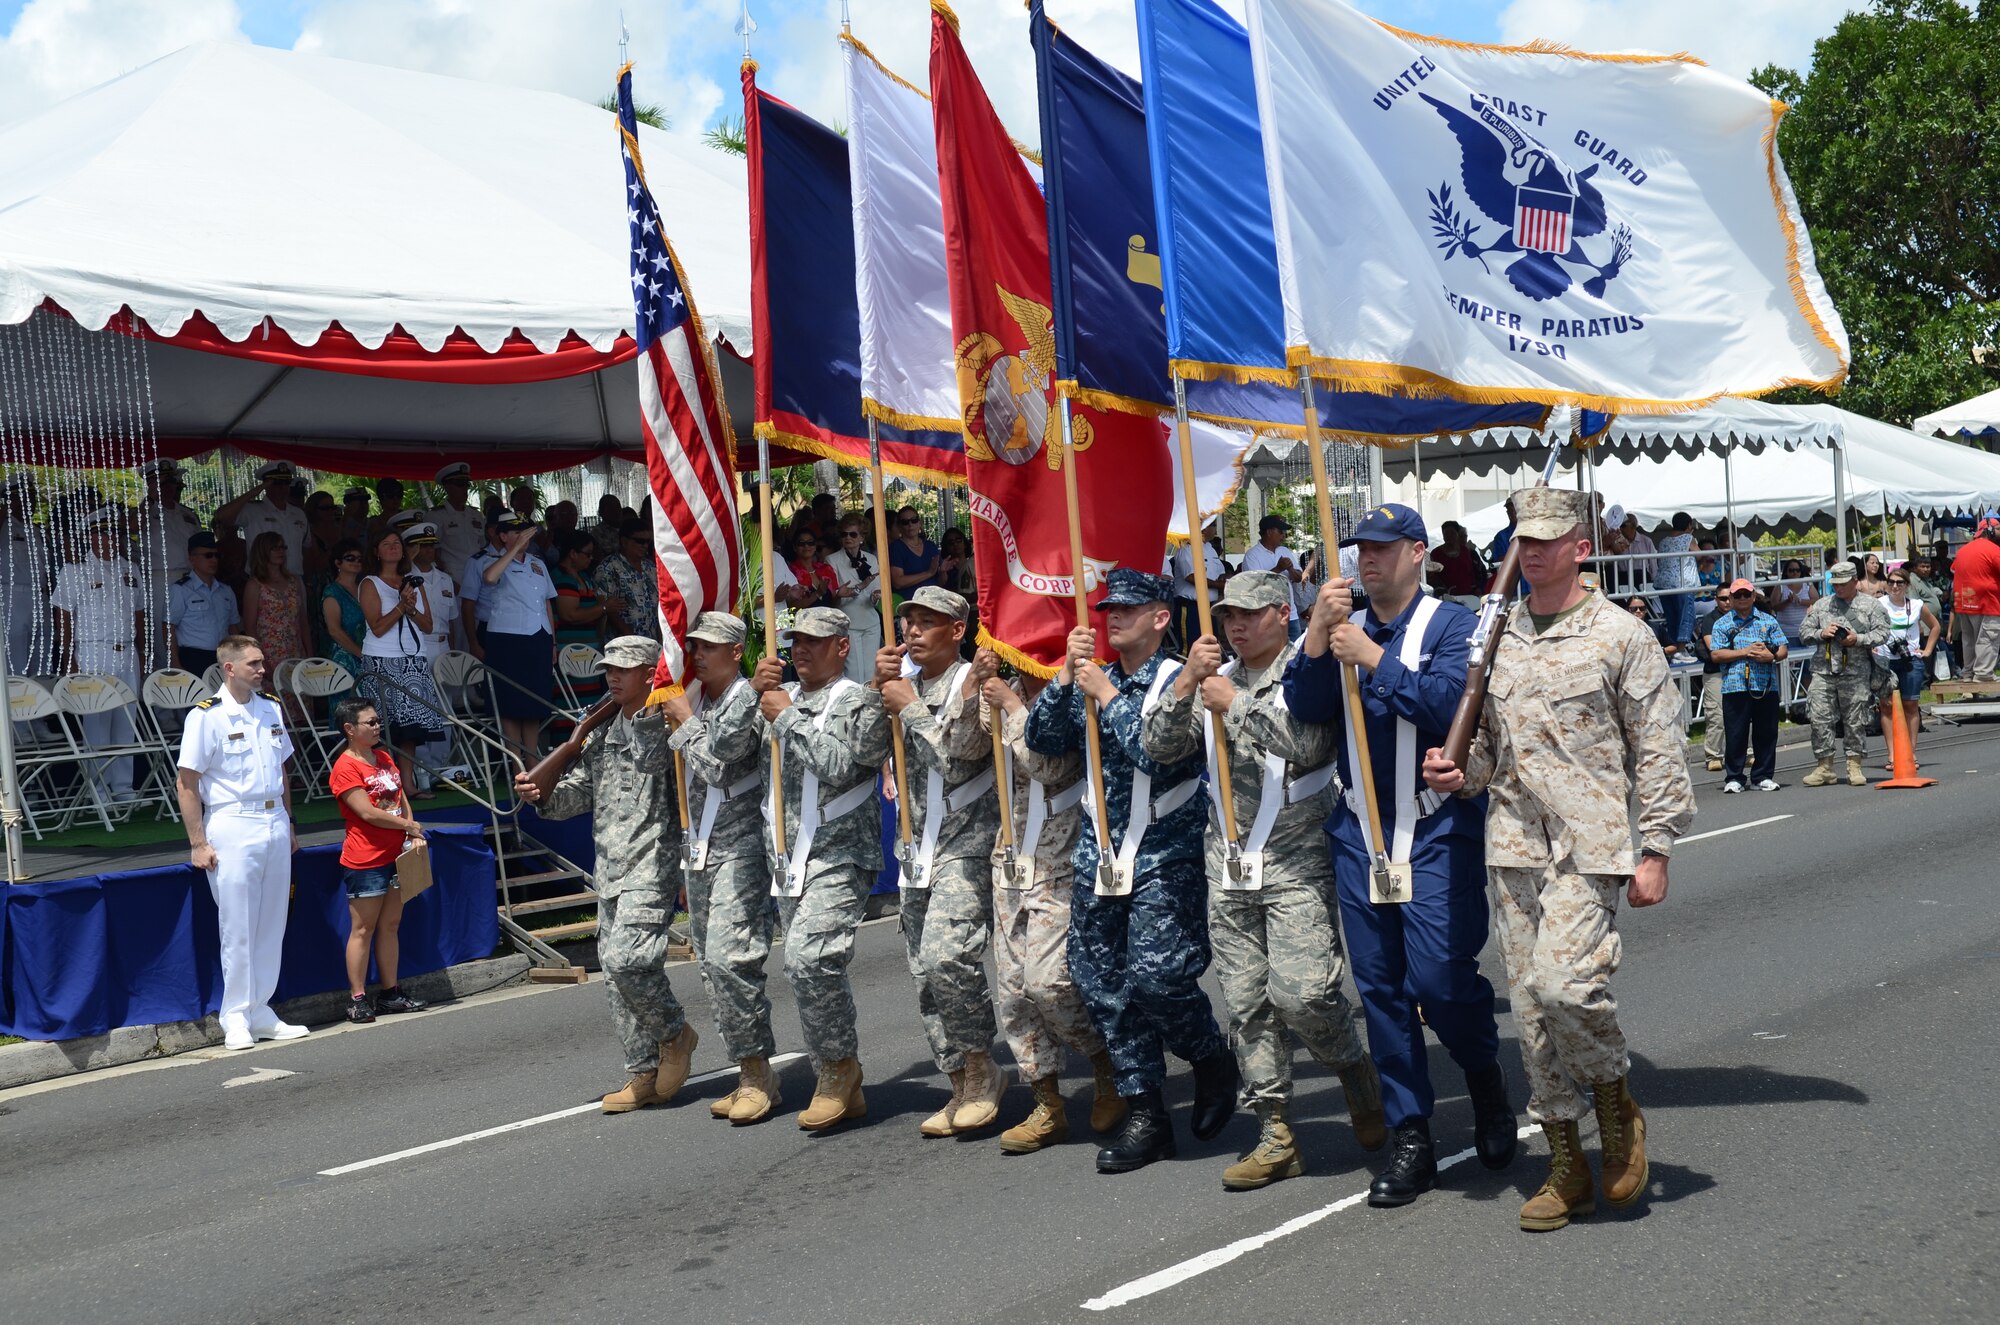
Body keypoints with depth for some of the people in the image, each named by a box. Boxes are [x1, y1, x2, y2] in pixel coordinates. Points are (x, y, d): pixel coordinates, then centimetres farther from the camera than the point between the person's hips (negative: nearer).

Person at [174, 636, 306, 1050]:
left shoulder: (271, 709, 11)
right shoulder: (207, 716, -9)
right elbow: (186, 783, -9)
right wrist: (198, 843, -12)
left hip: (275, 825, 6)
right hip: (232, 828, -6)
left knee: (272, 927, 9)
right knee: (238, 930, -3)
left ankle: (261, 1014, 19)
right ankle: (237, 1020, 6)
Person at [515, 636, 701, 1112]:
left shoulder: (669, 724, -7)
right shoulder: (604, 729, 16)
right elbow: (582, 788, 17)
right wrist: (544, 794, 2)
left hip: (652, 863, -8)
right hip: (610, 867, 8)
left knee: (626, 957, -20)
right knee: (615, 972, 8)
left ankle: (675, 1032, 6)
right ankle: (644, 1076, 17)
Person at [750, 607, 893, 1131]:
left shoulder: (862, 703, -3)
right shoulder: (783, 696, 16)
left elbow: (839, 764, -18)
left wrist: (788, 716, -12)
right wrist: (754, 694, -3)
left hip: (840, 857, -7)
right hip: (789, 857, 7)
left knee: (808, 957, -23)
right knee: (811, 970, 9)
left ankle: (838, 1065, -4)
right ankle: (843, 1087, 19)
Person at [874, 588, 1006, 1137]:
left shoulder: (973, 680, -7)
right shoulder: (907, 684, 14)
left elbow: (959, 753, -18)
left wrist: (909, 707, -12)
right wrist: (880, 689, -9)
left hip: (968, 840, -7)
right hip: (919, 845, 7)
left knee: (947, 955, -22)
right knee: (925, 973, 7)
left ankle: (980, 1066, -3)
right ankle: (963, 1088, 17)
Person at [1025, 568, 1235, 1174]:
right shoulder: (1092, 680, 13)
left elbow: (1159, 754, -19)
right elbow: (1043, 740, 4)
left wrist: (1108, 696, -15)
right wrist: (1066, 675, -7)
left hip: (1165, 856, -6)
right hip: (1101, 852, 6)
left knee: (1157, 975, -16)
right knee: (1104, 986, 4)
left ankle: (1213, 1059, 15)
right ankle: (1145, 1115, 14)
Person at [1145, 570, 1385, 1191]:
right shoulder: (1213, 679, 15)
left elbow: (1307, 745, -19)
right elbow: (1157, 748, 6)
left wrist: (1236, 704, -12)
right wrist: (1186, 684, -8)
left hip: (1297, 860, -5)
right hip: (1228, 864, 5)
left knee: (1300, 990, -15)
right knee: (1246, 1004, 4)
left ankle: (1355, 1070, 15)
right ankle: (1276, 1135, 11)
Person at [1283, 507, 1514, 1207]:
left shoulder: (1449, 624, -2)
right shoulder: (1344, 624, 13)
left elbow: (1451, 704, -18)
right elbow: (1305, 707, 0)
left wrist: (1374, 657, -19)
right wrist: (1318, 633, -12)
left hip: (1437, 830, -5)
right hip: (1358, 832, 5)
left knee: (1439, 977, -13)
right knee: (1380, 987, 5)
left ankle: (1487, 1078, 19)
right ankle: (1411, 1139, 14)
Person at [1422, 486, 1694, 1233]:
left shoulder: (1619, 635, -1)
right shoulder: (1495, 637, 13)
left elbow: (1658, 750, -1)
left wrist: (1654, 850, -6)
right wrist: (1456, 773, 1)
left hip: (1590, 841, -5)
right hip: (1513, 841, 5)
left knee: (1563, 980, -21)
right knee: (1530, 1003, 5)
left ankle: (1616, 1101, 8)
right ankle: (1567, 1165, 17)